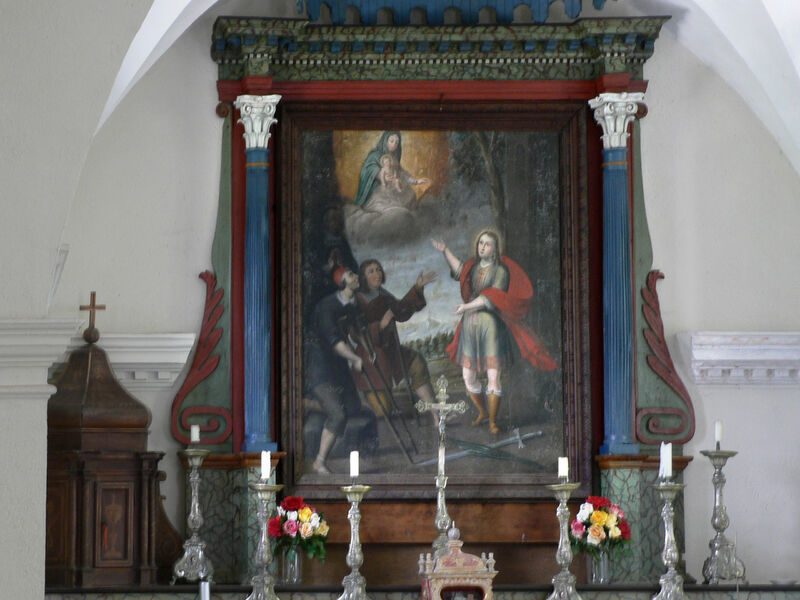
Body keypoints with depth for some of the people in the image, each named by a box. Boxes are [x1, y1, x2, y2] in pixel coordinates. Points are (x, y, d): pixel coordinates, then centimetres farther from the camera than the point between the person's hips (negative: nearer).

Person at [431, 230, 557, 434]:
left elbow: (492, 298, -16)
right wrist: (445, 251, 22)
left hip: (491, 325, -5)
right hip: (470, 325, 5)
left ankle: (493, 421, 1)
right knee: (468, 376, 7)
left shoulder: (500, 271, -7)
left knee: (493, 377, -8)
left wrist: (467, 306, -19)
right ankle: (482, 413, 28)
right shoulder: (474, 267, 10)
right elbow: (459, 270, 30)